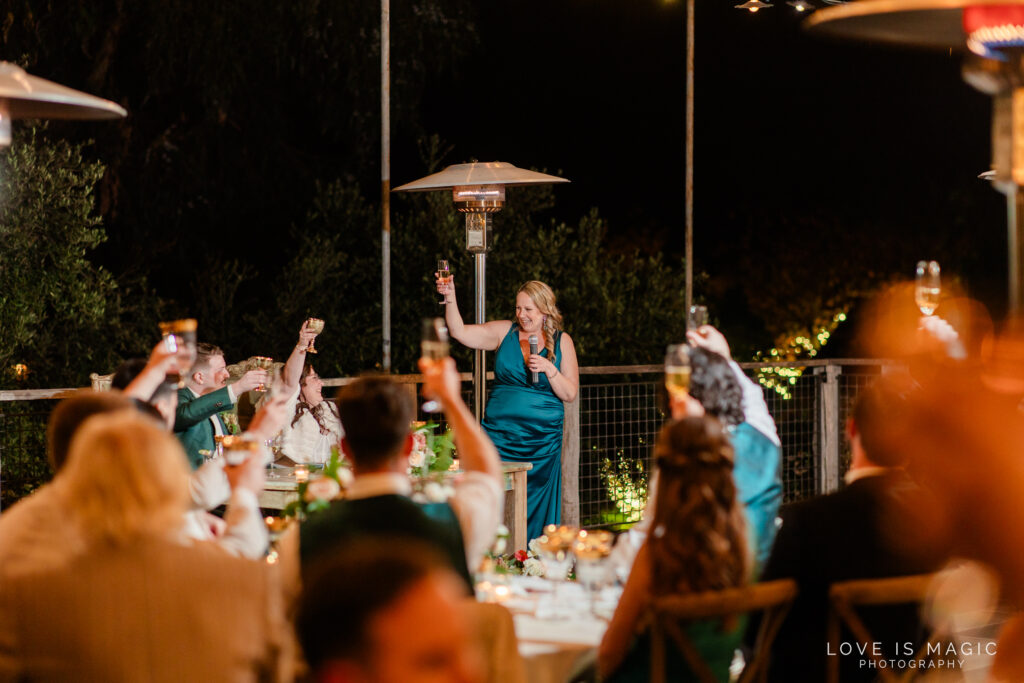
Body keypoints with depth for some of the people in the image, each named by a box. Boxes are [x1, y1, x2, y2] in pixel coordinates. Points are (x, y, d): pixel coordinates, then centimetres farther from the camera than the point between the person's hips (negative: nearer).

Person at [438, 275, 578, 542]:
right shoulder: (504, 332, 5)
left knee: (538, 509, 0)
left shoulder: (562, 342, 4)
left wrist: (549, 369, -14)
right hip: (500, 436, 1)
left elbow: (570, 394, 1)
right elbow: (459, 332, -2)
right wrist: (450, 299, -15)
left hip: (542, 440, -1)